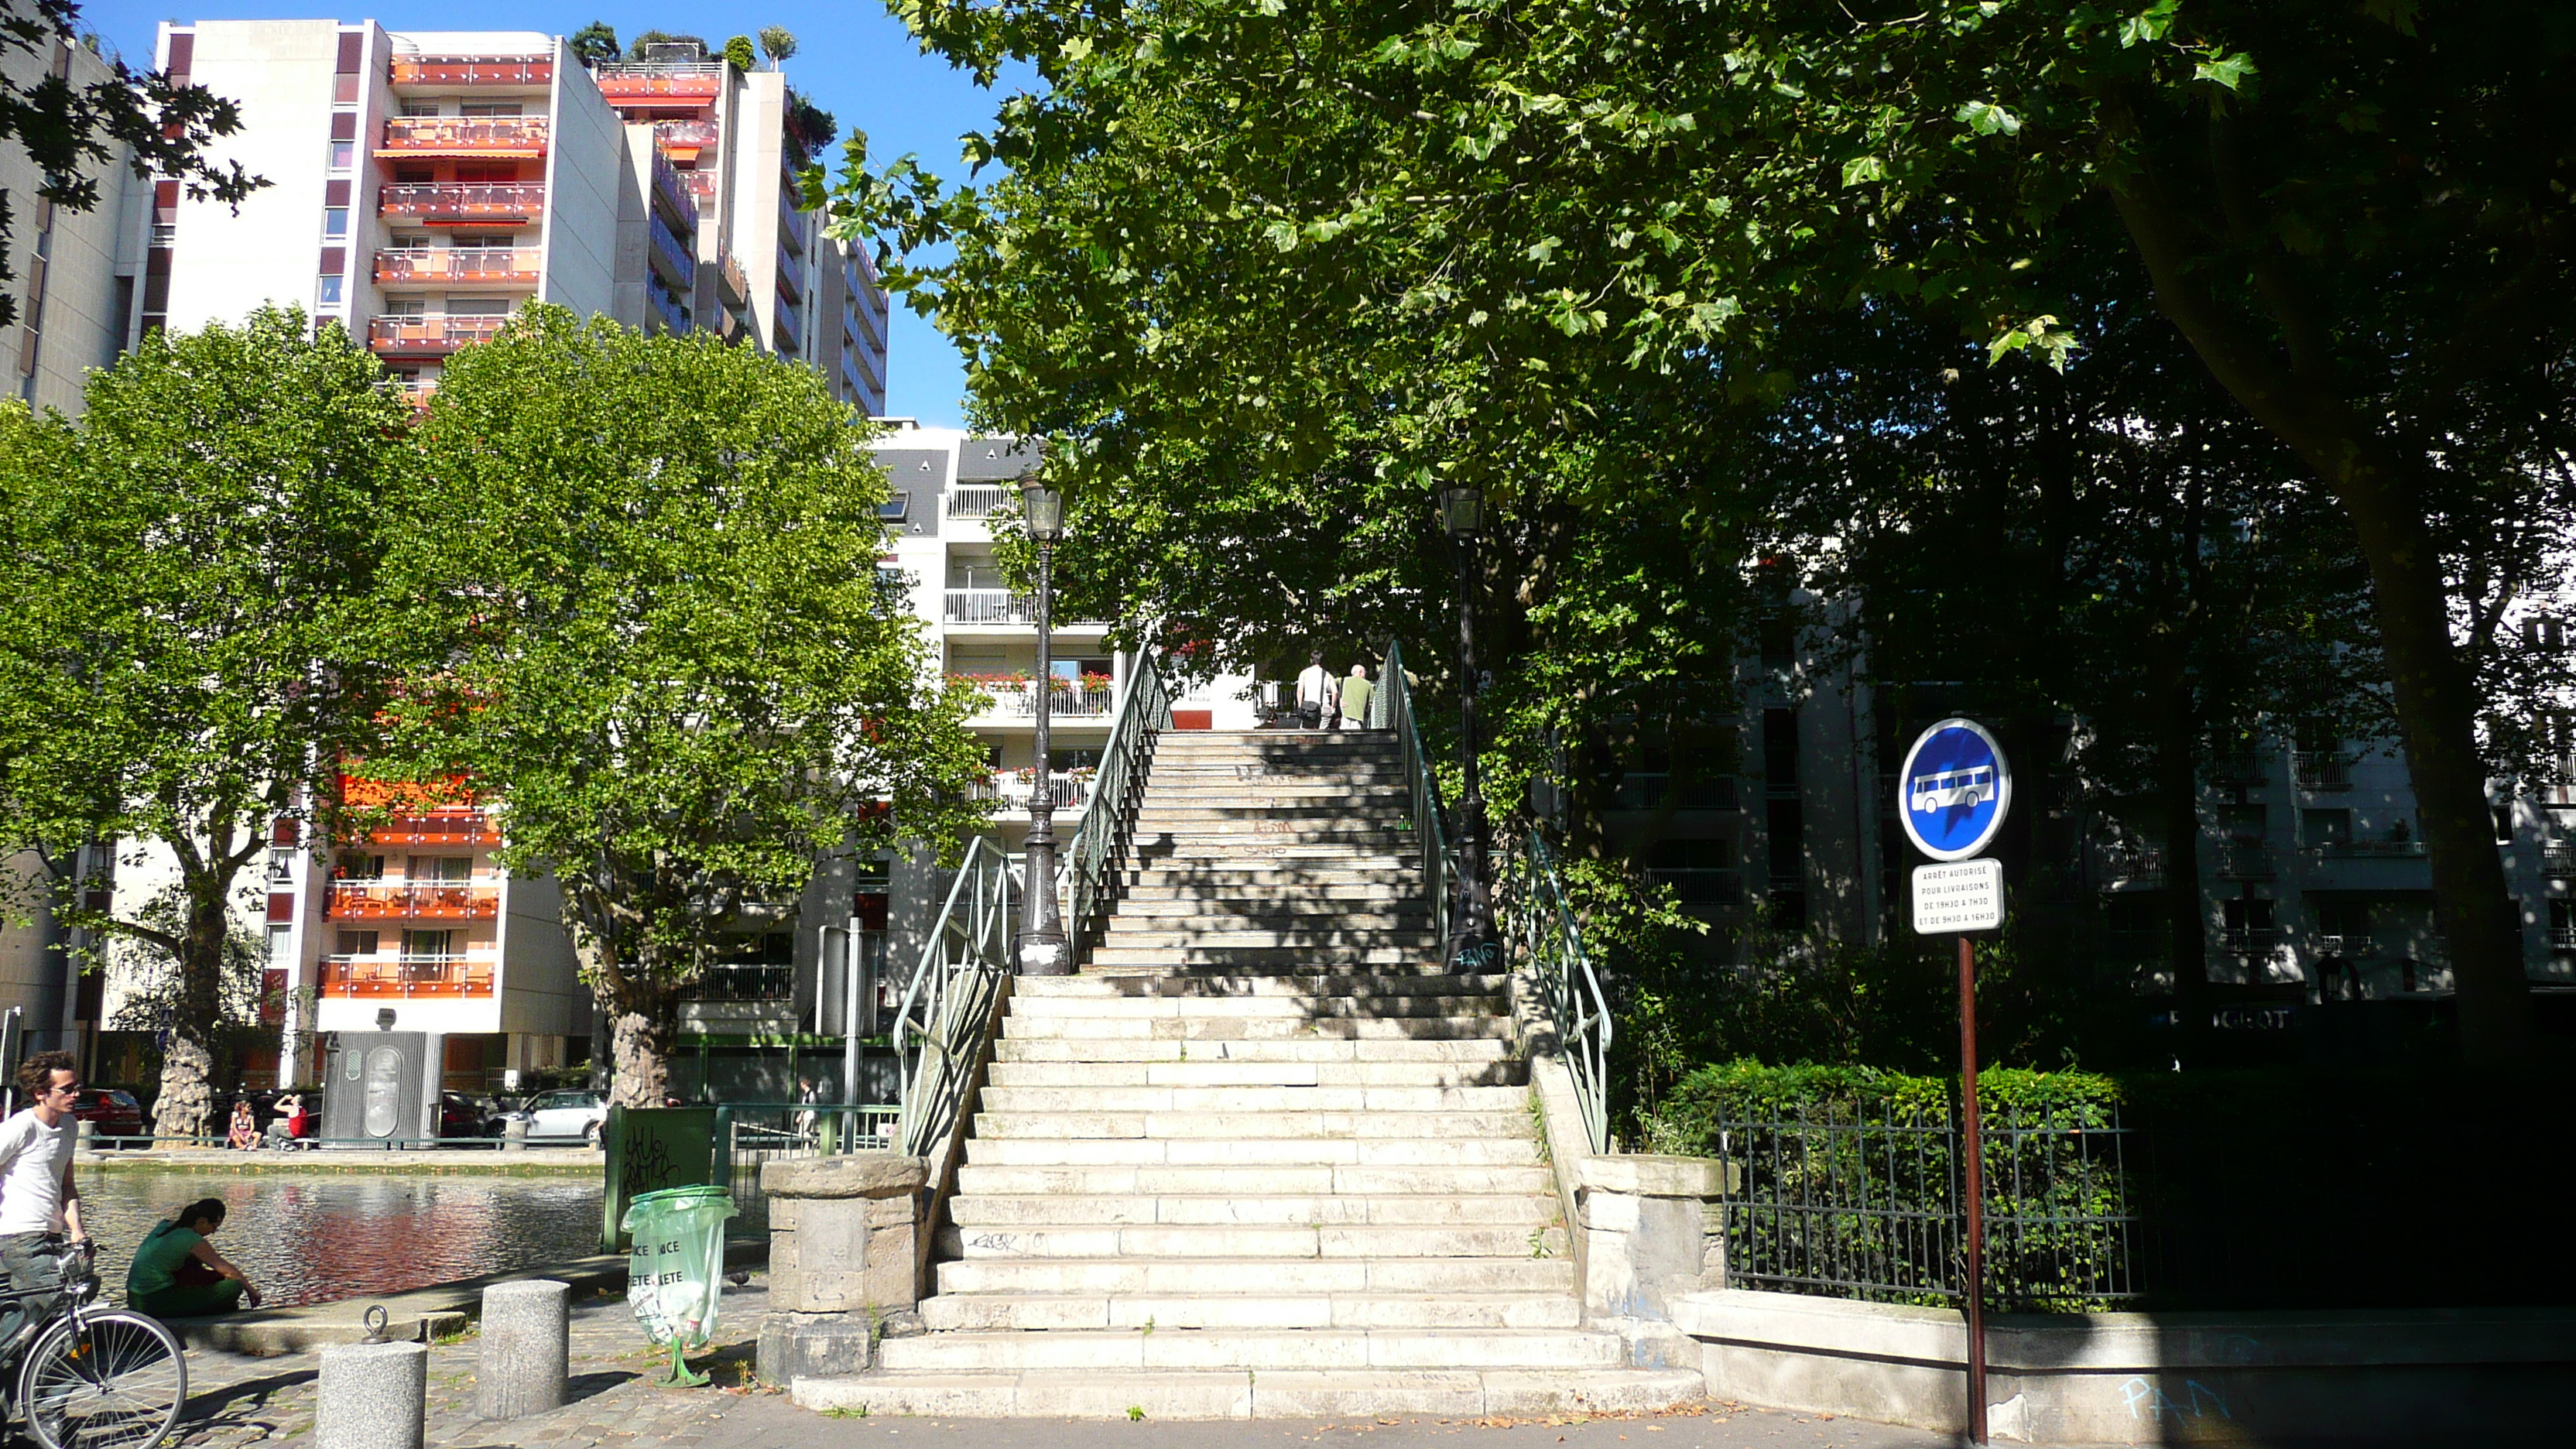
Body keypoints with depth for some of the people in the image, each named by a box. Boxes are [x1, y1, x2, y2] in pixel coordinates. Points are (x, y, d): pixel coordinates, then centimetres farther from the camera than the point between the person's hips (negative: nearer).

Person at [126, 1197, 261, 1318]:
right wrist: (251, 1290, 1)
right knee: (233, 1287, -13)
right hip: (157, 1303, -9)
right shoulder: (192, 1240, -13)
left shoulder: (165, 1225, 10)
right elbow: (227, 1269, -10)